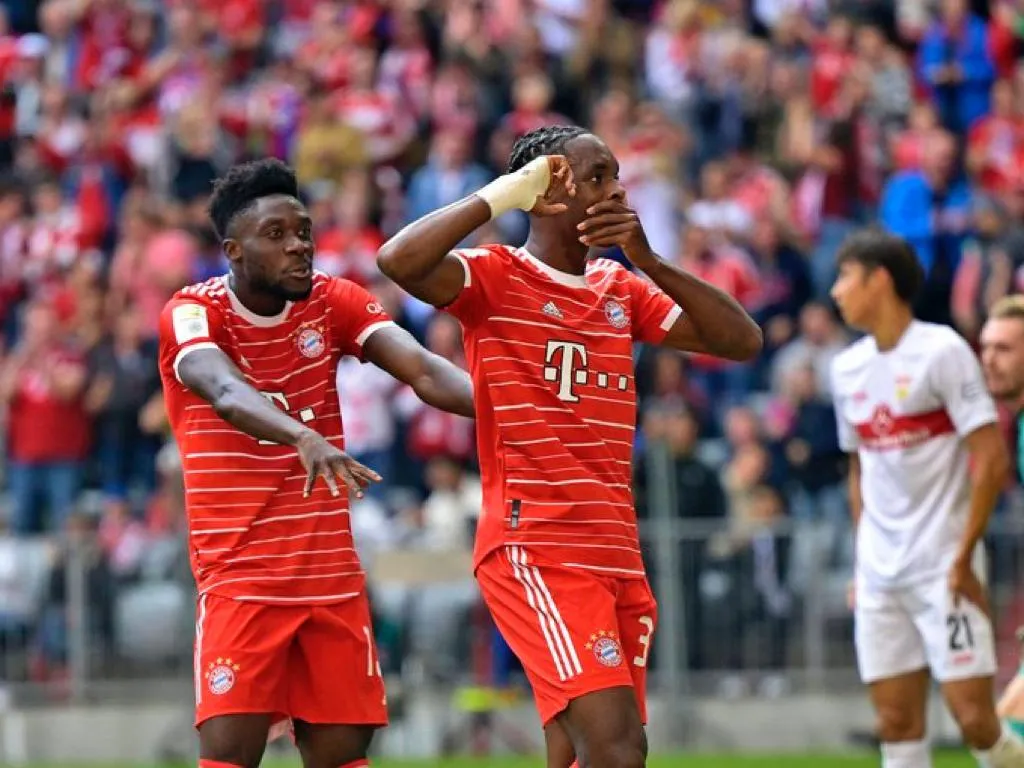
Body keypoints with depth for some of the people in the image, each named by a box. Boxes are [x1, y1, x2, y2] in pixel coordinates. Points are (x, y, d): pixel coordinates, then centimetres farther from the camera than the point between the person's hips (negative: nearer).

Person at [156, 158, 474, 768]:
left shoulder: (333, 302, 3)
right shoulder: (192, 313, -10)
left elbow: (423, 370, -11)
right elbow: (226, 392, -31)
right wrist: (303, 438, -51)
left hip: (333, 579, 4)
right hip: (241, 579, -4)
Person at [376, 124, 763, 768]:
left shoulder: (622, 291, 16)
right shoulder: (496, 278, -3)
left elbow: (742, 340, 7)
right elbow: (399, 260, -22)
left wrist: (647, 259, -2)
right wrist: (499, 197, -14)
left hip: (617, 557, 7)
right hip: (534, 553, -7)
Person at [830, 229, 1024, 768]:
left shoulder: (941, 351, -8)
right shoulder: (848, 368, 12)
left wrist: (963, 556, -16)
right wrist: (862, 564, 13)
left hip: (943, 567, -6)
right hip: (880, 577, 6)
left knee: (974, 718, -11)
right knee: (896, 724, 1)